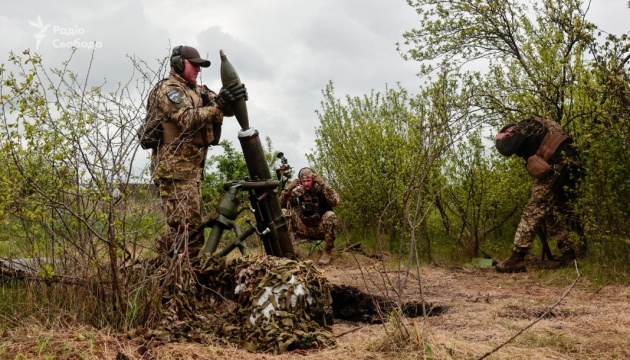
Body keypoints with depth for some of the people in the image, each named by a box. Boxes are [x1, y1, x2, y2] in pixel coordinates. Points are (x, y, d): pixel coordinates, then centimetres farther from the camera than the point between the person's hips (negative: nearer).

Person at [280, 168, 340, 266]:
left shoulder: (321, 189, -8)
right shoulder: (297, 192, 1)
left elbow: (335, 202, -26)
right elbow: (281, 204, -6)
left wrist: (323, 184, -27)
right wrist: (288, 188, -18)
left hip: (321, 229, -2)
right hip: (304, 230, 2)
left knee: (330, 215, -34)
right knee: (283, 212, -15)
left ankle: (327, 252, -18)